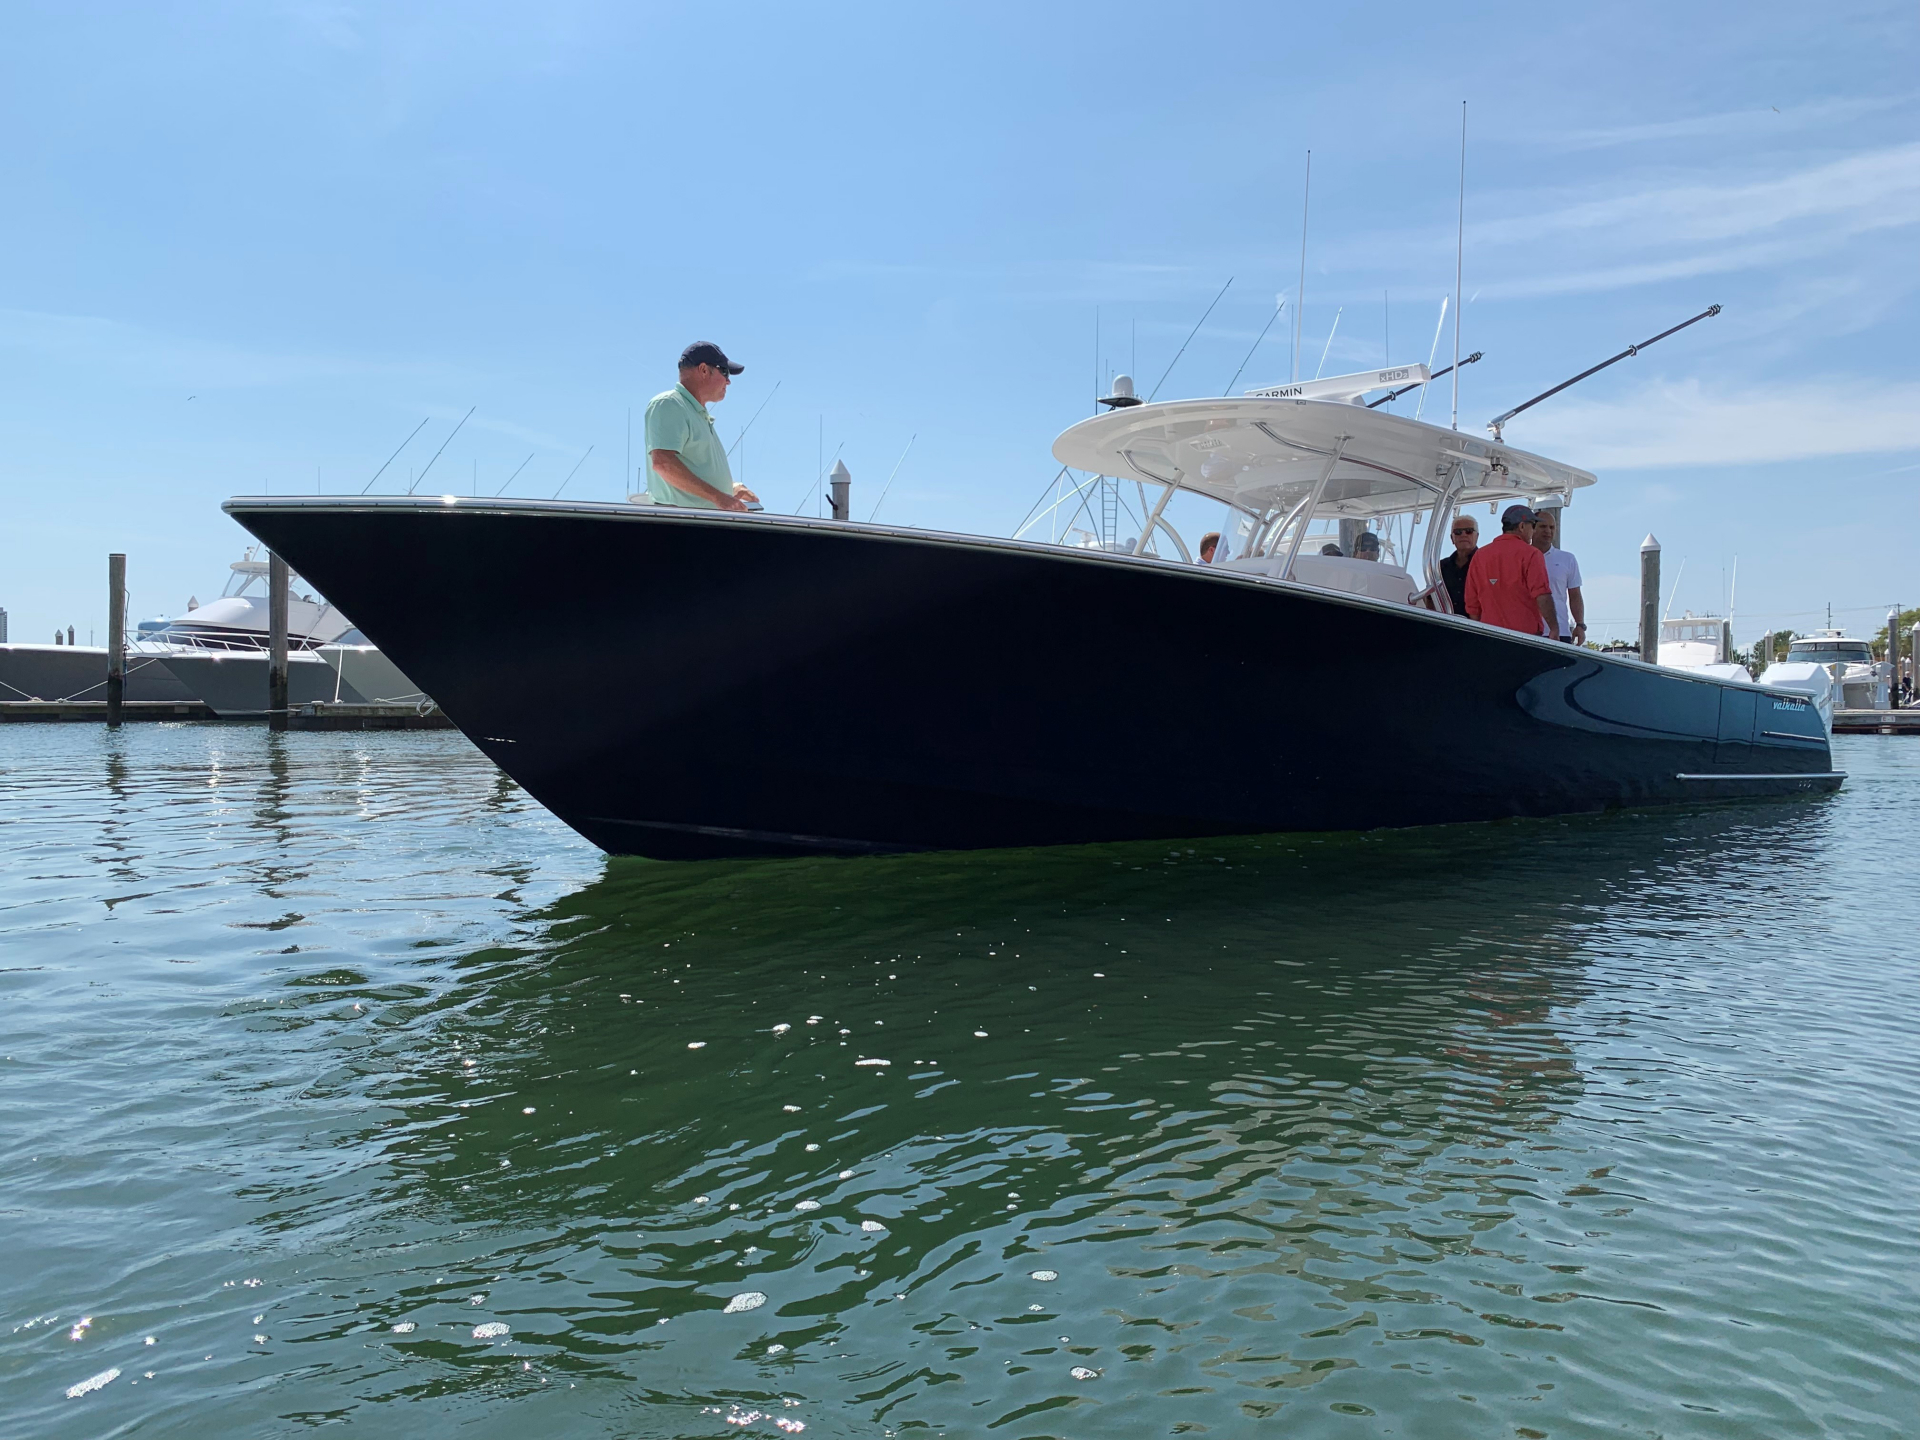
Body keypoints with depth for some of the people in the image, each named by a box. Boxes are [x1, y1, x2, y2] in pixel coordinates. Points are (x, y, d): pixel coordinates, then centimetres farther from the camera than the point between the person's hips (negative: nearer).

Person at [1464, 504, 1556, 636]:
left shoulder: (1480, 556, 12)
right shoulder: (1529, 554, -4)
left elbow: (1472, 604, 13)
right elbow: (1542, 597, -13)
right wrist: (1554, 629, -9)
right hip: (1526, 633, -5)